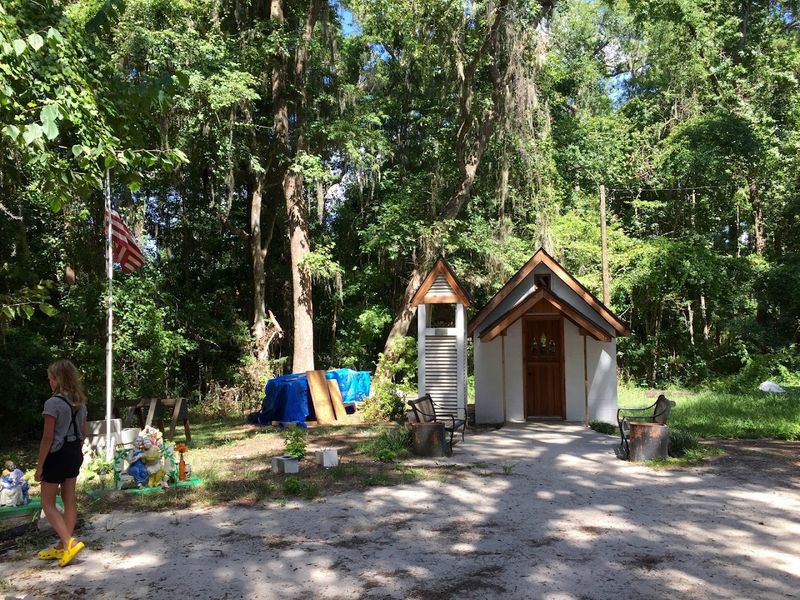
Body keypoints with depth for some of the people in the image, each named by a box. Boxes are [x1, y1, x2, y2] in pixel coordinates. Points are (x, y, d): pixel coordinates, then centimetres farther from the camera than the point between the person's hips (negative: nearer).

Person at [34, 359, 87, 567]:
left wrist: (39, 466, -11)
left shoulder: (53, 403, -18)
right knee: (69, 500, 12)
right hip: (74, 454, 7)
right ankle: (63, 546, 22)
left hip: (57, 455, -7)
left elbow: (48, 438, -18)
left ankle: (69, 543, -6)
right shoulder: (80, 402, 5)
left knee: (47, 503, 5)